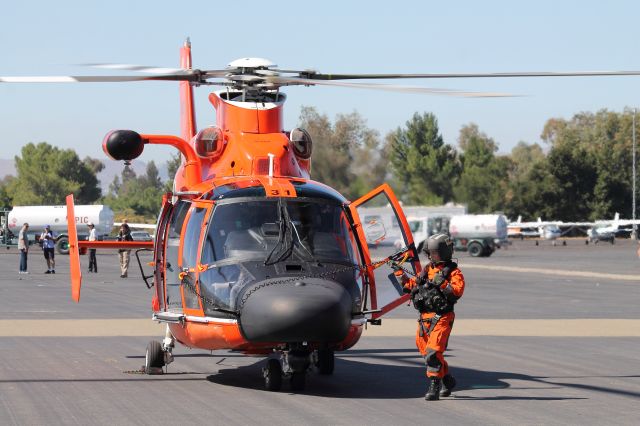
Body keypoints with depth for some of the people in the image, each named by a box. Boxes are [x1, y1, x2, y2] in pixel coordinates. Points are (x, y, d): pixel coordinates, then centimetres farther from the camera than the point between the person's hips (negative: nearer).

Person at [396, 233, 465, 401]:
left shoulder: (453, 272, -5)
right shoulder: (428, 270, 16)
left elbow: (458, 291, -19)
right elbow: (416, 286, 24)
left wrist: (442, 283, -25)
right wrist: (404, 278, 12)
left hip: (441, 318, -8)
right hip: (425, 318, 8)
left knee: (433, 352, -17)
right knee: (425, 350, 14)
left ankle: (434, 387, -15)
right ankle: (447, 380, 30)